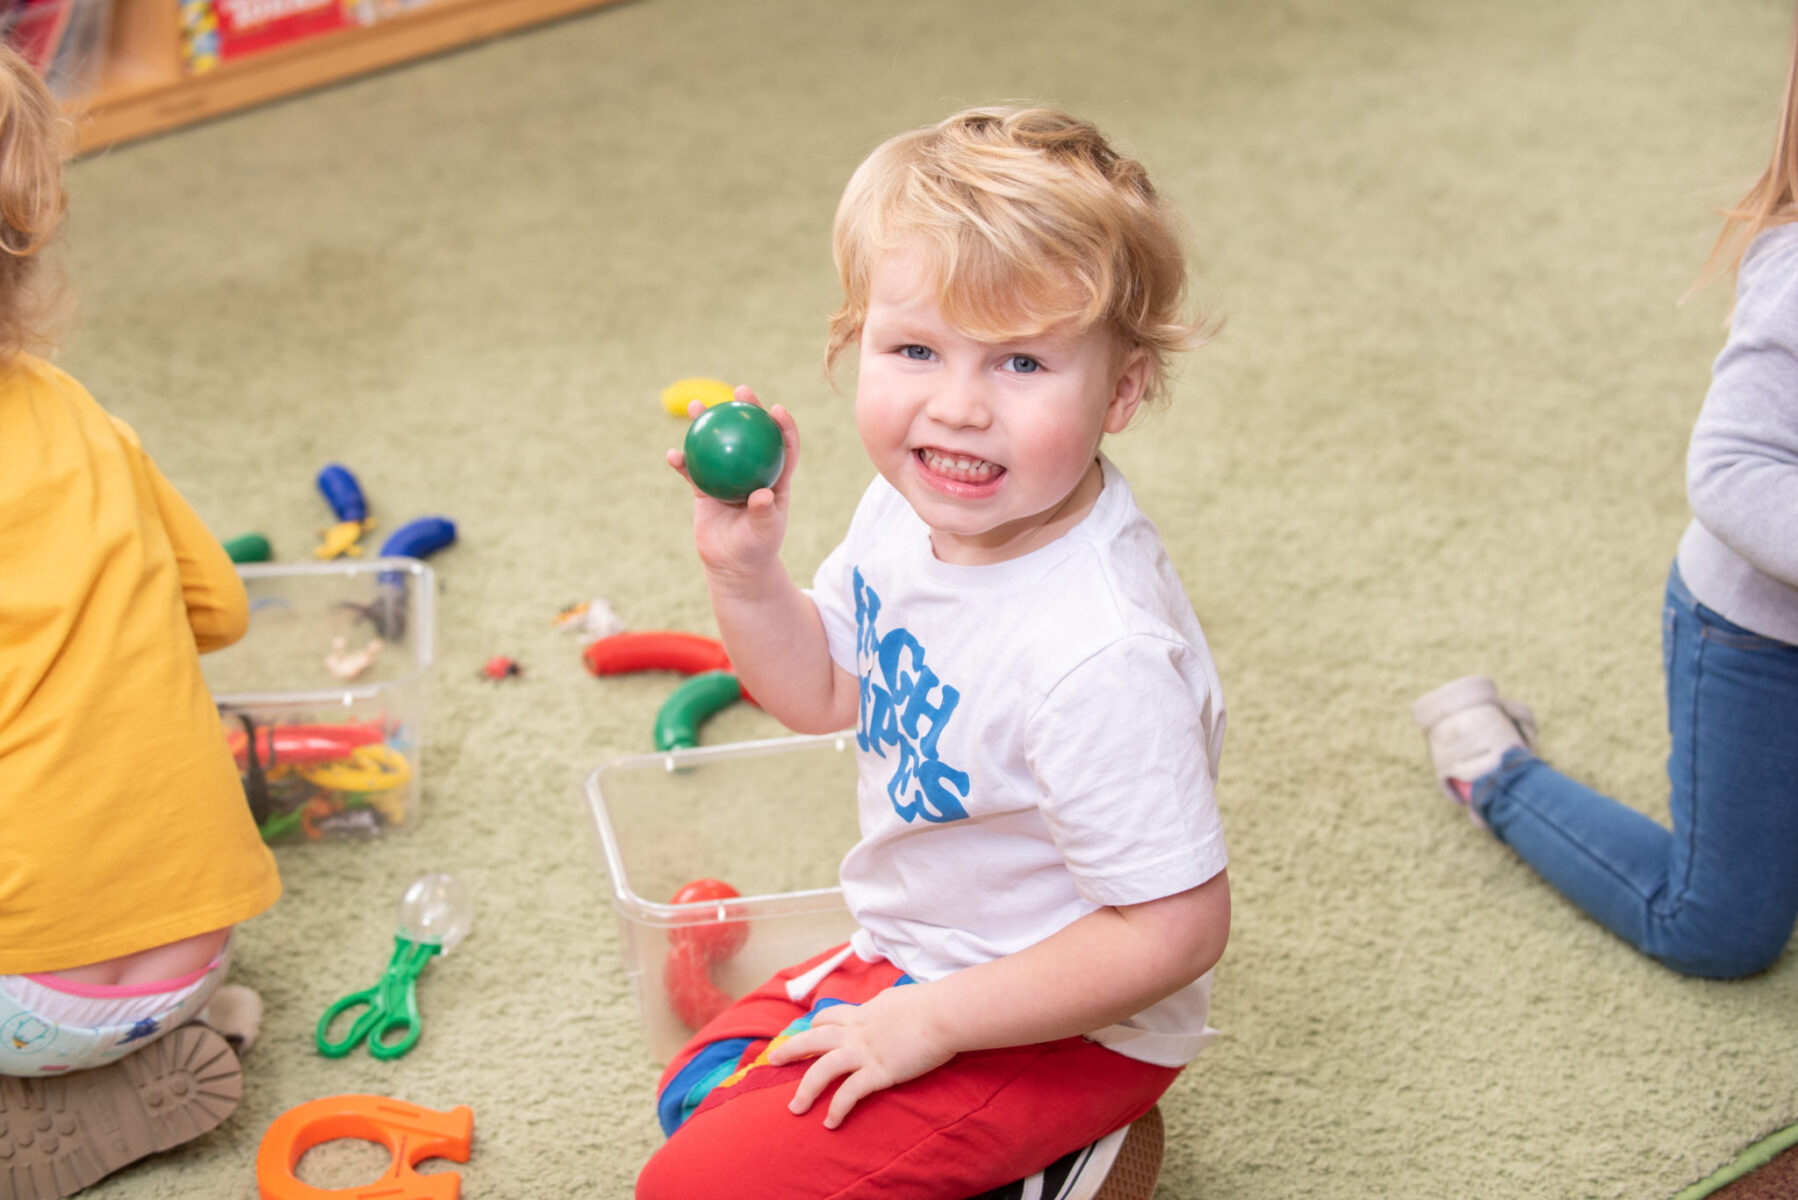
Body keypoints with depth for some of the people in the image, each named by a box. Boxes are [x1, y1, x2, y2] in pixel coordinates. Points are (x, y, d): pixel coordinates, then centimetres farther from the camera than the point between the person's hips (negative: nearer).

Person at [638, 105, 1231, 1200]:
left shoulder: (1099, 656, -37)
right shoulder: (917, 510, -10)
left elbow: (1176, 930, -30)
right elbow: (824, 691, 9)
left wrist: (932, 1021, -23)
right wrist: (745, 569, -11)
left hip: (1062, 1023, -9)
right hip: (914, 949, 9)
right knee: (700, 1091, 24)